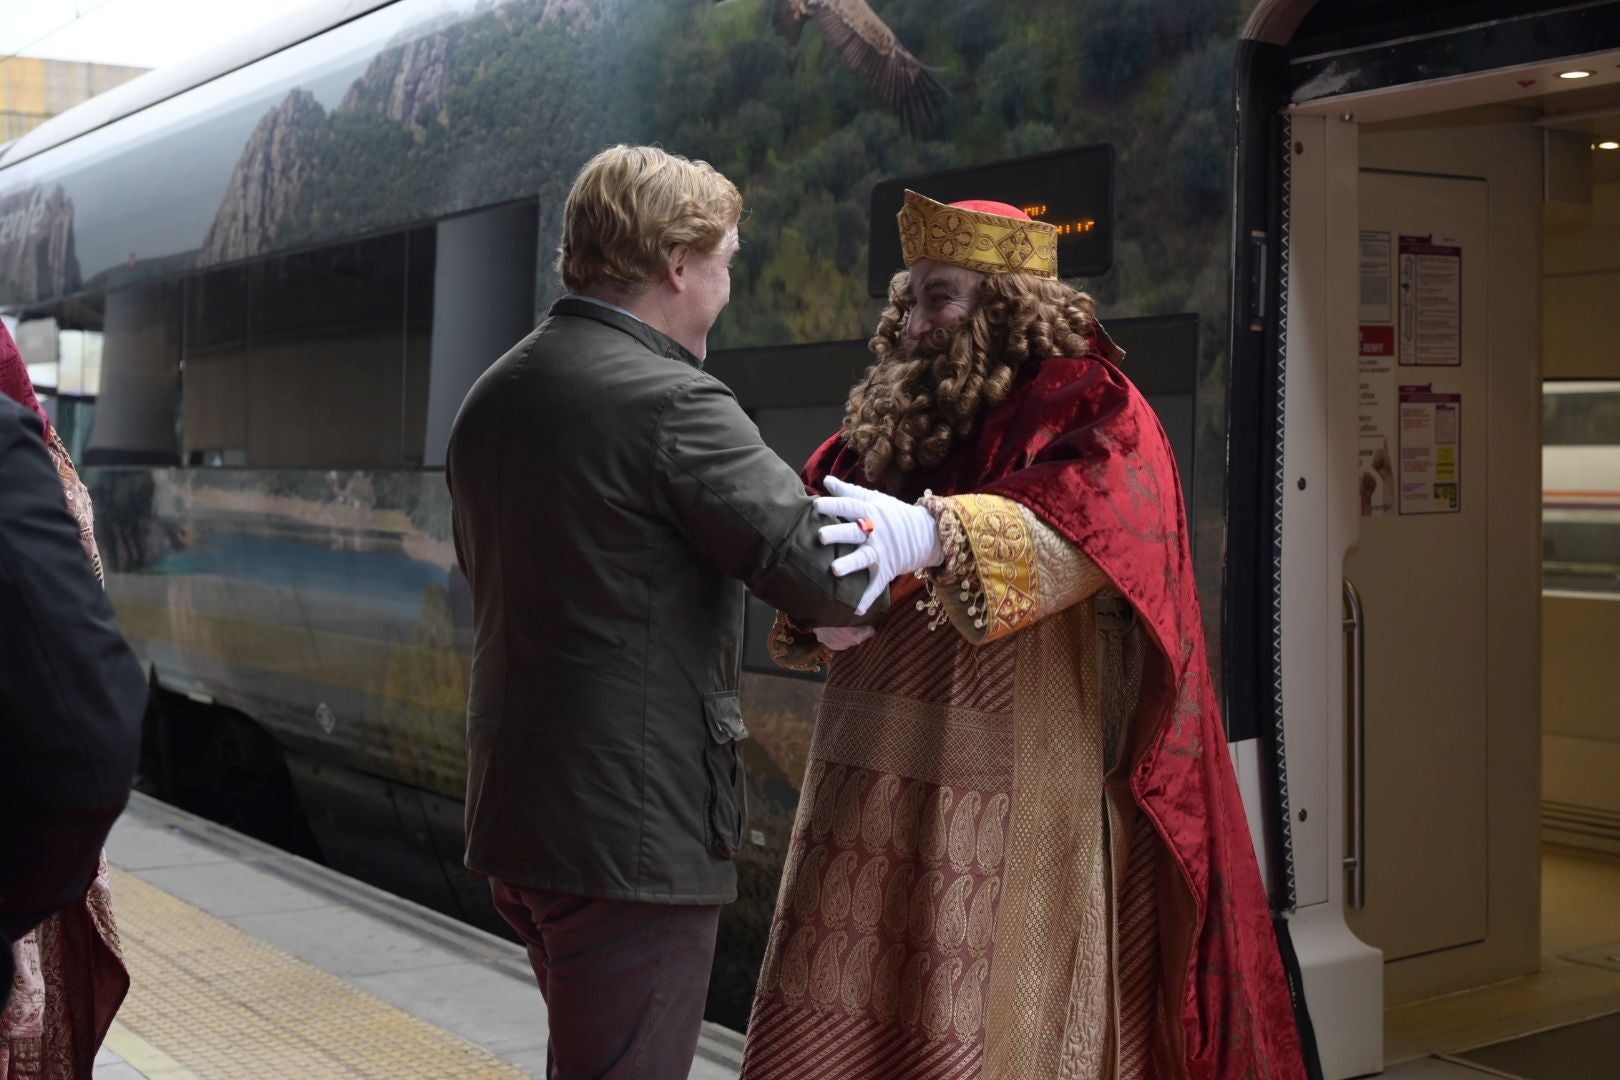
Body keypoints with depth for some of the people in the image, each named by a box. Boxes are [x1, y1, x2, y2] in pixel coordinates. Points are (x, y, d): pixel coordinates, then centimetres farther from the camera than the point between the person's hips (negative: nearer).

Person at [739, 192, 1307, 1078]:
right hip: (871, 785, 6)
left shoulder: (1085, 405, -3)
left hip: (1012, 798, -6)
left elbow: (1087, 522, -23)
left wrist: (935, 530, -39)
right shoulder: (895, 416, 15)